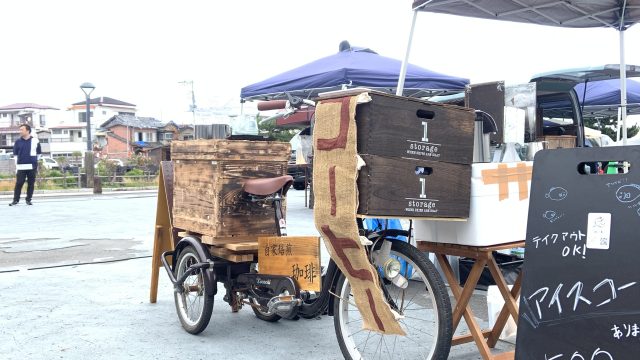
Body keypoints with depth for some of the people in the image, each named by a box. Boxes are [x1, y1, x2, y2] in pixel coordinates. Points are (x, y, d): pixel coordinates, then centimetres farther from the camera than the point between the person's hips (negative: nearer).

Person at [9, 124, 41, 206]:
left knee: (31, 184, 4)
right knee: (19, 184, -2)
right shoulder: (18, 141, 6)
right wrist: (16, 166, 5)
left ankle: (28, 199, 13)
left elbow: (38, 154, 11)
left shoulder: (35, 141, 3)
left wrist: (37, 166, 11)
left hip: (32, 167, 0)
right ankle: (15, 200, 4)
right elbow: (15, 154, 9)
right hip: (21, 167, 0)